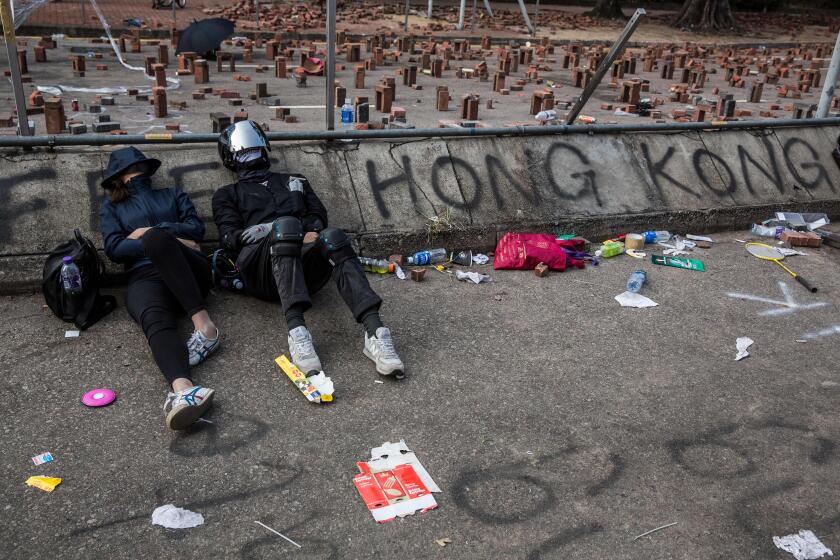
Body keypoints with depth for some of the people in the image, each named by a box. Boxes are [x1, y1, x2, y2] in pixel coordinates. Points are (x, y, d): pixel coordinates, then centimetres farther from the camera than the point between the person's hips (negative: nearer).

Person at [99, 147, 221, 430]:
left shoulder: (173, 195, 30)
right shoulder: (111, 208, 28)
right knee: (156, 322, -36)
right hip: (144, 277, 0)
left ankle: (204, 325, -44)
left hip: (189, 271, 0)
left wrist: (152, 232, 2)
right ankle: (182, 390, -66)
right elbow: (114, 249, 10)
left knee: (156, 239, -35)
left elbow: (196, 228, 14)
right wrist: (168, 243, 0)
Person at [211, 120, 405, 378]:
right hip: (262, 272, -2)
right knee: (286, 224, -36)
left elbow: (319, 215, 22)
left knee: (332, 236, -33)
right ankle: (297, 331, -53)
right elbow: (231, 237, 8)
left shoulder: (294, 181, 36)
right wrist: (282, 230, -8)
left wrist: (310, 232, -4)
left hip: (303, 264, 2)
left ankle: (375, 333, -51)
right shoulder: (228, 195, 27)